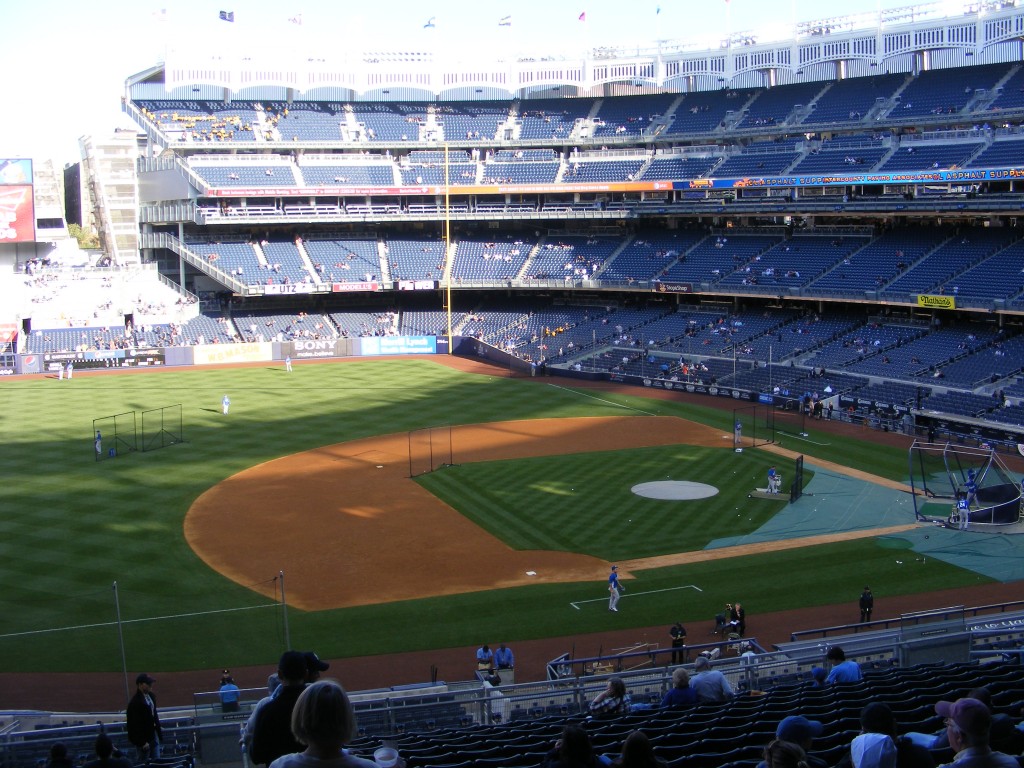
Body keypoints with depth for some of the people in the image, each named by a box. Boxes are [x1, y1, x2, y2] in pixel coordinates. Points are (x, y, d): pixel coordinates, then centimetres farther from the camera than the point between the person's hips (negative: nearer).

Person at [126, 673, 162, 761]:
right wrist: (142, 742, -19)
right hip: (143, 738, -8)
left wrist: (159, 733, 13)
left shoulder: (151, 696, 4)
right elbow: (135, 724, -20)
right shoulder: (135, 702, -21)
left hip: (153, 734, 8)